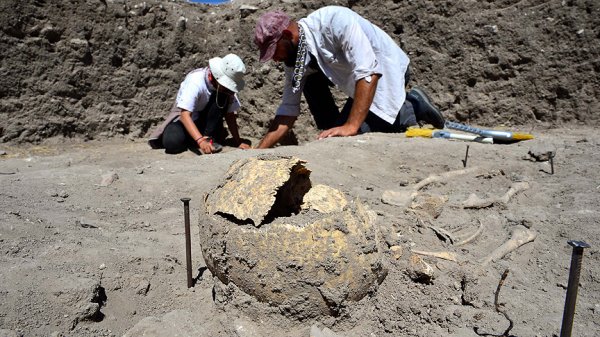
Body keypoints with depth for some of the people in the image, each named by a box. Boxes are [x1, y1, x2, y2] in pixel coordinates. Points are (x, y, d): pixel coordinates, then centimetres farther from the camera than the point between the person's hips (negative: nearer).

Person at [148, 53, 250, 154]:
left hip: (206, 118, 3)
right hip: (185, 116, -3)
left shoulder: (226, 86, -16)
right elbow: (185, 115, -38)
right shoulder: (195, 81, -31)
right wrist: (200, 140, -51)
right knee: (173, 142, -34)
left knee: (222, 97, -26)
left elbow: (230, 114, -9)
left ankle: (208, 137, -16)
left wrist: (238, 142, -17)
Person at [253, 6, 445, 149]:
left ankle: (410, 110, -1)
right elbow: (288, 111, -5)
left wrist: (351, 126, -40)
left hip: (386, 72, -7)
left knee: (355, 135, -17)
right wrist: (259, 151, -11)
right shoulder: (293, 58, -7)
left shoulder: (335, 20, -29)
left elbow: (368, 73, -35)